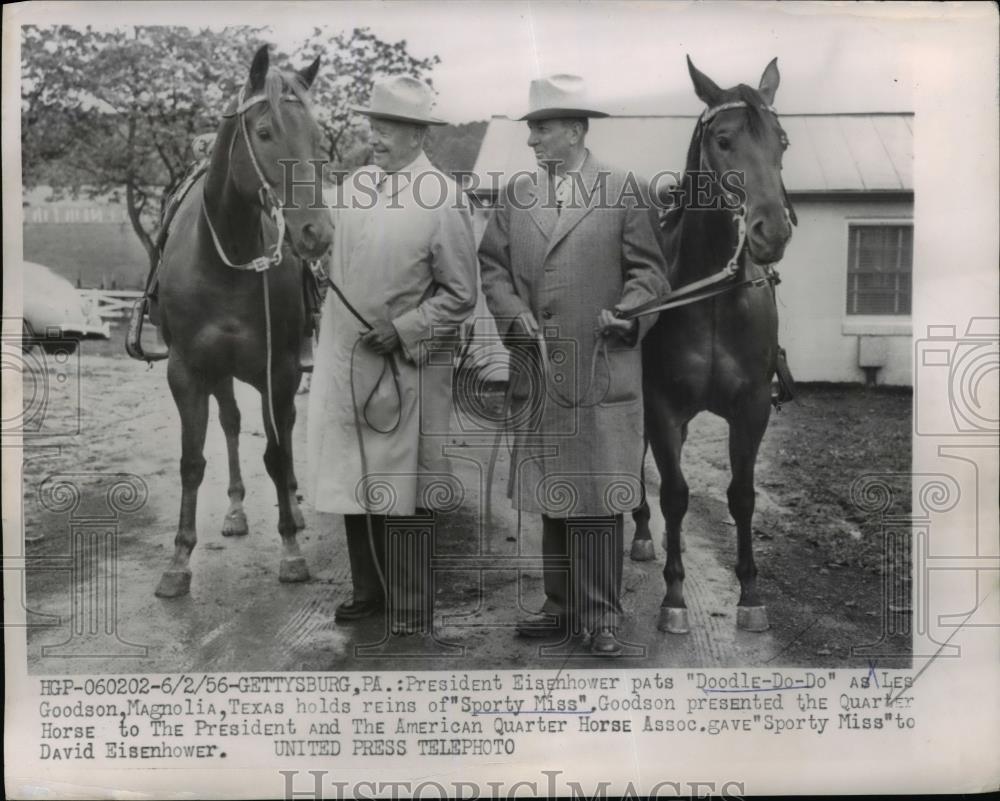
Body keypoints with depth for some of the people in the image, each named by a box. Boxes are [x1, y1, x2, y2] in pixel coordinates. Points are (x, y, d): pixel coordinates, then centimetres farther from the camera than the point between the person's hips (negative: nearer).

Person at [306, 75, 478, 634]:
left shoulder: (443, 200, -10)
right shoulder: (354, 185, 7)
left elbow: (461, 295, -9)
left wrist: (402, 329, -17)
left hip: (406, 367, -6)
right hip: (344, 360, 6)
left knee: (405, 492, 5)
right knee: (352, 482, 13)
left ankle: (411, 609, 20)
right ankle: (368, 591, 30)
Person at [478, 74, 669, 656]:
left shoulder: (626, 190, 1)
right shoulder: (517, 193, 13)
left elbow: (649, 269, 0)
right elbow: (492, 264, 12)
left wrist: (626, 312, -17)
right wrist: (515, 314, -5)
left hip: (601, 373, -4)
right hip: (537, 372, 4)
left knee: (598, 500, 0)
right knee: (550, 498, 12)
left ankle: (601, 617, 12)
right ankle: (562, 606, 25)